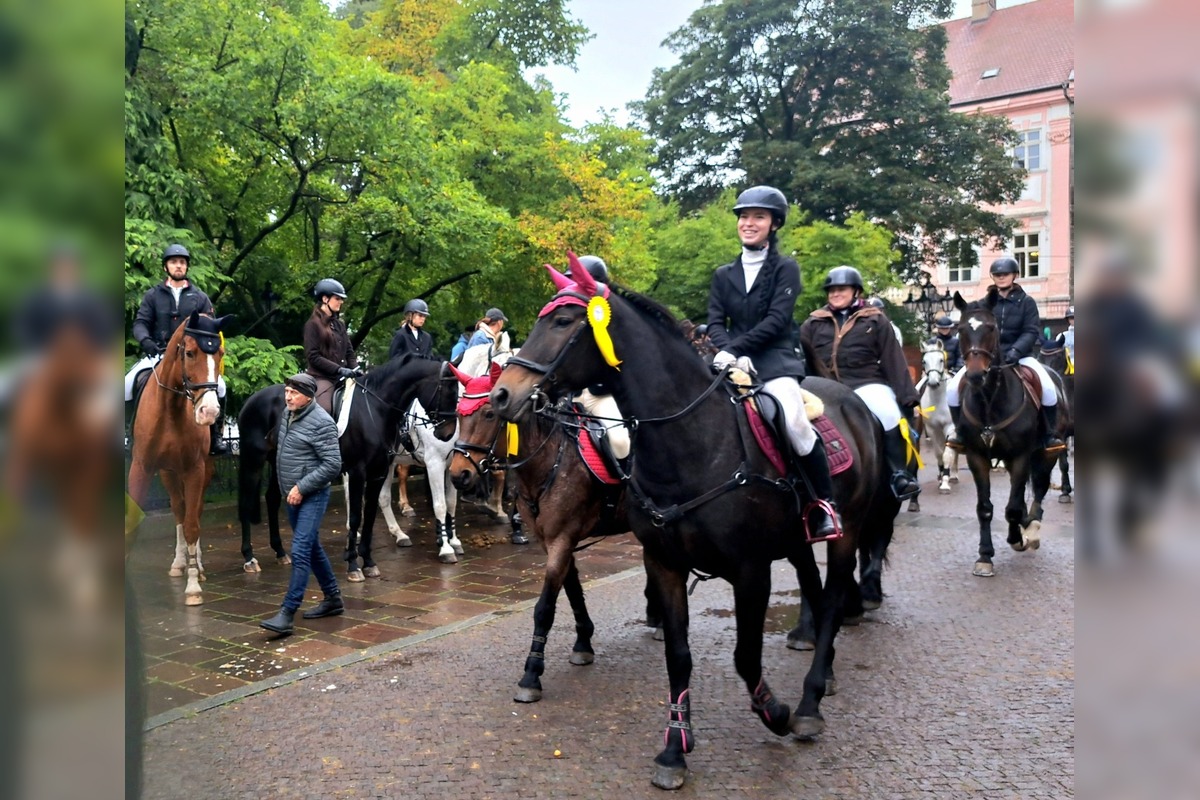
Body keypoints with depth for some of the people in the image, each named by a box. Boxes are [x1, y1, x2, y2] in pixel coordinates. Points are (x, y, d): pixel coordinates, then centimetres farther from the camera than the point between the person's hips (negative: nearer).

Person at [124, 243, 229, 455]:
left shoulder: (200, 297, 10)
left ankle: (215, 434, -8)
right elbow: (140, 323, 4)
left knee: (218, 385, -24)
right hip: (157, 354, 1)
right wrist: (145, 340, -17)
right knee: (128, 384, -18)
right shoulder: (152, 295, 9)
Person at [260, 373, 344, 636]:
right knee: (312, 548, 17)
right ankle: (333, 599, 30)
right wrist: (288, 487, 13)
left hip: (312, 496, -9)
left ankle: (287, 614, -10)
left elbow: (333, 465, -21)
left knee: (300, 552, -12)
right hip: (291, 496, 9)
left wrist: (301, 488, -21)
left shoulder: (321, 423, -17)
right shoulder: (287, 415, 6)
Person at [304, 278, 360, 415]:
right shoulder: (313, 324, -3)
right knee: (323, 413, -24)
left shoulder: (339, 324, 16)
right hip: (321, 378, -7)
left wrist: (355, 368, -2)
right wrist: (339, 369, -18)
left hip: (341, 378, 7)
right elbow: (313, 356, -11)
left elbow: (349, 351, 18)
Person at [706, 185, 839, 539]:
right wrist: (732, 355, -13)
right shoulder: (723, 275, 16)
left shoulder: (786, 268, 5)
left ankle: (825, 504, -12)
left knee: (795, 421, -28)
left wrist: (734, 349, -19)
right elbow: (714, 323, 7)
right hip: (734, 363, 4)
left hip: (775, 361, -4)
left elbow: (776, 319, -8)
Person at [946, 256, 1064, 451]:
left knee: (1048, 387, -26)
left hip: (1019, 355, -2)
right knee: (953, 388, -16)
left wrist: (1016, 350, -23)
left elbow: (1031, 332, -5)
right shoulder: (986, 302, 9)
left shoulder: (1026, 302, 3)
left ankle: (1049, 435, -7)